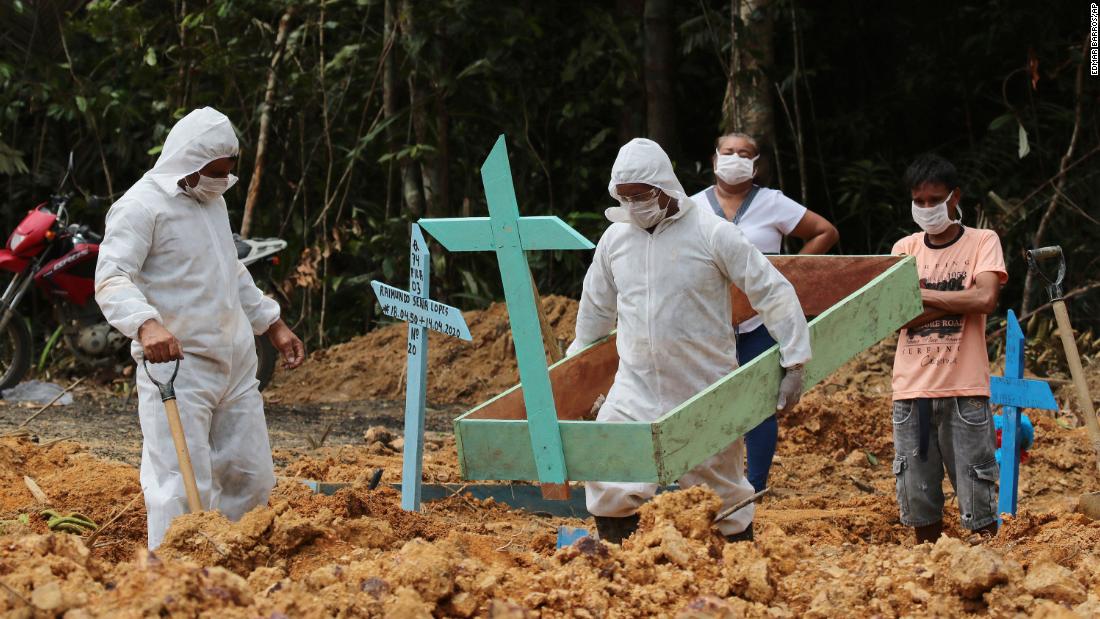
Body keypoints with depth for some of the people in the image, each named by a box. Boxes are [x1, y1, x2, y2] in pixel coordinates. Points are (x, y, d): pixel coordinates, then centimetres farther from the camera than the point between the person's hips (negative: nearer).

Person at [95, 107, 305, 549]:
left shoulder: (213, 201, 17)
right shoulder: (142, 206, -11)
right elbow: (112, 279, -23)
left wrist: (273, 325, 28)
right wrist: (146, 324, -40)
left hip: (235, 364, 8)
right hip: (177, 365, -8)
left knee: (251, 478, 10)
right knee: (184, 488, -12)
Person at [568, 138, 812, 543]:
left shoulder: (713, 234, -11)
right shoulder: (615, 238, 3)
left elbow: (775, 294, -8)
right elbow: (596, 307, 21)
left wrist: (794, 364, -10)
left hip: (706, 391, -3)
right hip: (636, 389, 3)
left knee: (722, 491, 9)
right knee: (607, 483, -8)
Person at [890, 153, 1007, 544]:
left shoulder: (982, 242, 3)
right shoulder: (904, 249, 11)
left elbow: (986, 299, -14)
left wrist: (920, 294, -7)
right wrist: (957, 301, -11)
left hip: (964, 389, -3)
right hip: (911, 389, 3)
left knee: (977, 497, -3)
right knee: (917, 498, 7)